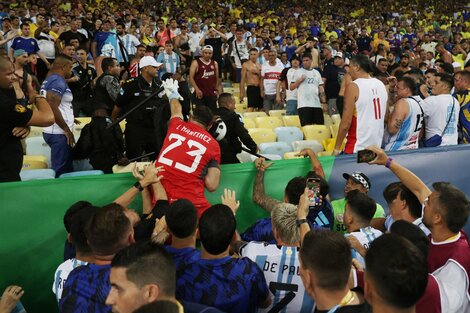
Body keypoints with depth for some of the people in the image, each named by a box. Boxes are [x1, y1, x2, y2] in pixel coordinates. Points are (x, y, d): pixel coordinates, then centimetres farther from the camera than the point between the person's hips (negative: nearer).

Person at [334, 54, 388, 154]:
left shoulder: (353, 87, -12)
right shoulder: (381, 85, 7)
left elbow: (346, 122, -14)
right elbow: (386, 117, 14)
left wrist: (337, 148, -8)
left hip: (358, 148, -7)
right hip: (378, 146, 7)